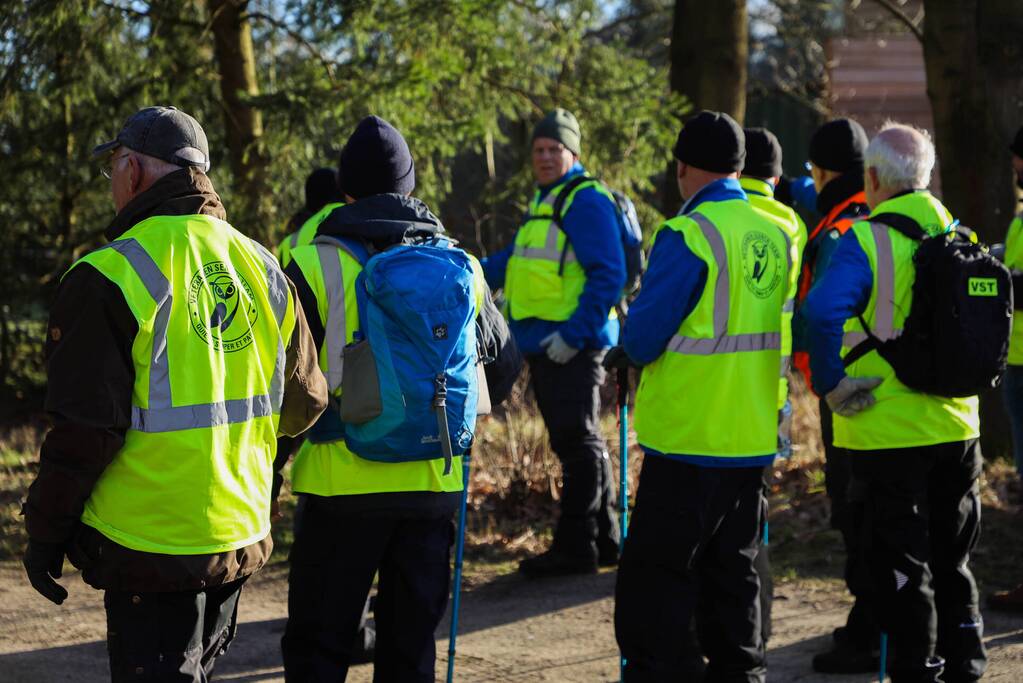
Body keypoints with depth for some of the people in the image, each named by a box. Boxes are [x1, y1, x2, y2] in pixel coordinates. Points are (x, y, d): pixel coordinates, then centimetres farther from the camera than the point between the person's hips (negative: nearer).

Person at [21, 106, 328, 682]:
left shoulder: (110, 276, -15)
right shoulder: (261, 268, 5)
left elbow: (83, 430, -16)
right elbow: (304, 403, 11)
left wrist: (44, 532, -4)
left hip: (151, 544, -6)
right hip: (242, 536, 6)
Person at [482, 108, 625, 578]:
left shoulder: (586, 201, -12)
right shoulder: (544, 200, 18)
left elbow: (608, 275, -19)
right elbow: (517, 260, 29)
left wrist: (574, 334, -23)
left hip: (571, 347, -10)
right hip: (543, 344, 10)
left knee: (577, 442, -5)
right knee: (573, 442, 15)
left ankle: (576, 547, -1)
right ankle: (603, 540, 23)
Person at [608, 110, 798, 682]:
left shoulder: (689, 235, -16)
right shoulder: (776, 236, 6)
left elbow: (644, 334, -16)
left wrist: (627, 353, 7)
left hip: (689, 440, -7)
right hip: (755, 439, 7)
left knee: (658, 577, 0)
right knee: (734, 574, 17)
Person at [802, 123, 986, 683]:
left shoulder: (866, 240, -14)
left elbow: (821, 314, -29)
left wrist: (831, 384, -18)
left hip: (887, 429, -6)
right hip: (956, 425, 6)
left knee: (901, 563, 4)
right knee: (951, 558, 20)